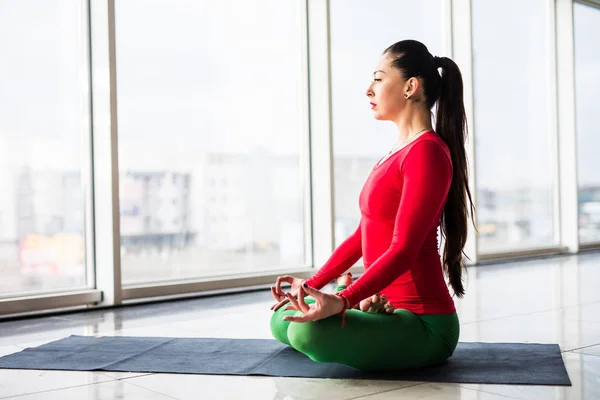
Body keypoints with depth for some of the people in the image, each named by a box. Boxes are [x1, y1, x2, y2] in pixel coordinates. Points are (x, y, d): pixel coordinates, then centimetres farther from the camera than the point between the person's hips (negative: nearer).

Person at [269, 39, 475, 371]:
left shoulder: (427, 152, -18)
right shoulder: (399, 152, 12)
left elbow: (403, 250, -27)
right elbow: (364, 234, 17)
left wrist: (342, 301, -37)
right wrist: (313, 285, 16)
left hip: (424, 324, -9)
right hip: (387, 305, 9)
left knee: (307, 332, -32)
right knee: (280, 322, 15)